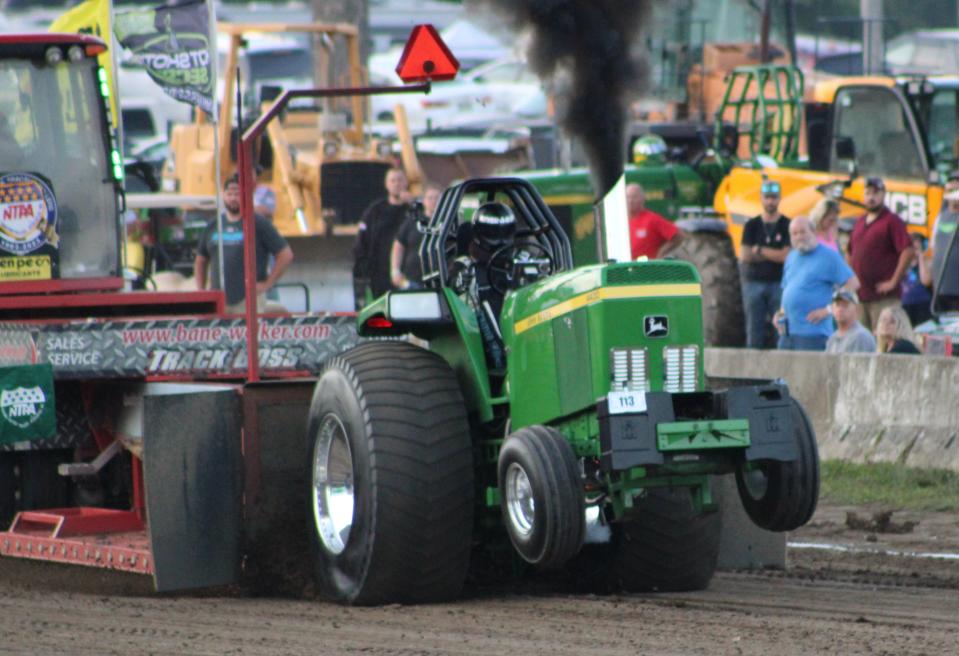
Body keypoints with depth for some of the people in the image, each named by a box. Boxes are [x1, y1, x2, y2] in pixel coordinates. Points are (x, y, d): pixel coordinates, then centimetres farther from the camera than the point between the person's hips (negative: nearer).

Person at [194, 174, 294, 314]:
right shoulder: (213, 226, 15)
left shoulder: (259, 224, 1)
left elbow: (286, 255, -2)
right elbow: (200, 261, 26)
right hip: (218, 301, 4)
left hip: (248, 299, -4)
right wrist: (201, 291, 13)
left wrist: (267, 284, -6)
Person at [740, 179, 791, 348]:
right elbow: (744, 256, -1)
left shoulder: (787, 225, 2)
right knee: (754, 330, 2)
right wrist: (773, 255, -5)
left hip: (779, 283, -2)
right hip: (754, 282, 3)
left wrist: (759, 250, -2)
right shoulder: (752, 225, 10)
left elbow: (786, 256, -8)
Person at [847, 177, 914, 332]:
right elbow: (851, 254, 28)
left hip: (884, 297, -7)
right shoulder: (860, 222, 18)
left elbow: (908, 251, -16)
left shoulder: (891, 221, -6)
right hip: (860, 296, 7)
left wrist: (893, 282, -17)